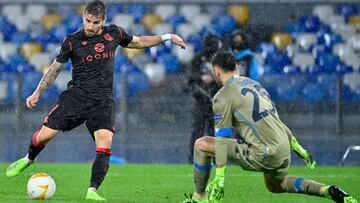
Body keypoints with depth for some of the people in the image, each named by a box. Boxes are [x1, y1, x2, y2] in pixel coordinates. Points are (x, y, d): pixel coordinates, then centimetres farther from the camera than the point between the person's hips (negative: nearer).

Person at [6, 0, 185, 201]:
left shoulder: (114, 33, 4)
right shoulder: (72, 41, 0)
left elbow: (138, 42, 24)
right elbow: (56, 67, 12)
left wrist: (166, 37, 18)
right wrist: (37, 93, 11)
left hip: (103, 100, 0)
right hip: (76, 95, 0)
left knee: (105, 142, -21)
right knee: (44, 135, -3)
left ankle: (92, 191, -19)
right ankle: (29, 159, 31)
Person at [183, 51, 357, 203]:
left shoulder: (223, 97, -5)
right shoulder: (254, 84, 19)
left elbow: (222, 140, -10)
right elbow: (275, 119, 25)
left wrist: (219, 179, -12)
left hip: (263, 154, -8)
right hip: (283, 151, 8)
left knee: (201, 145, 1)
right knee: (276, 186, 37)